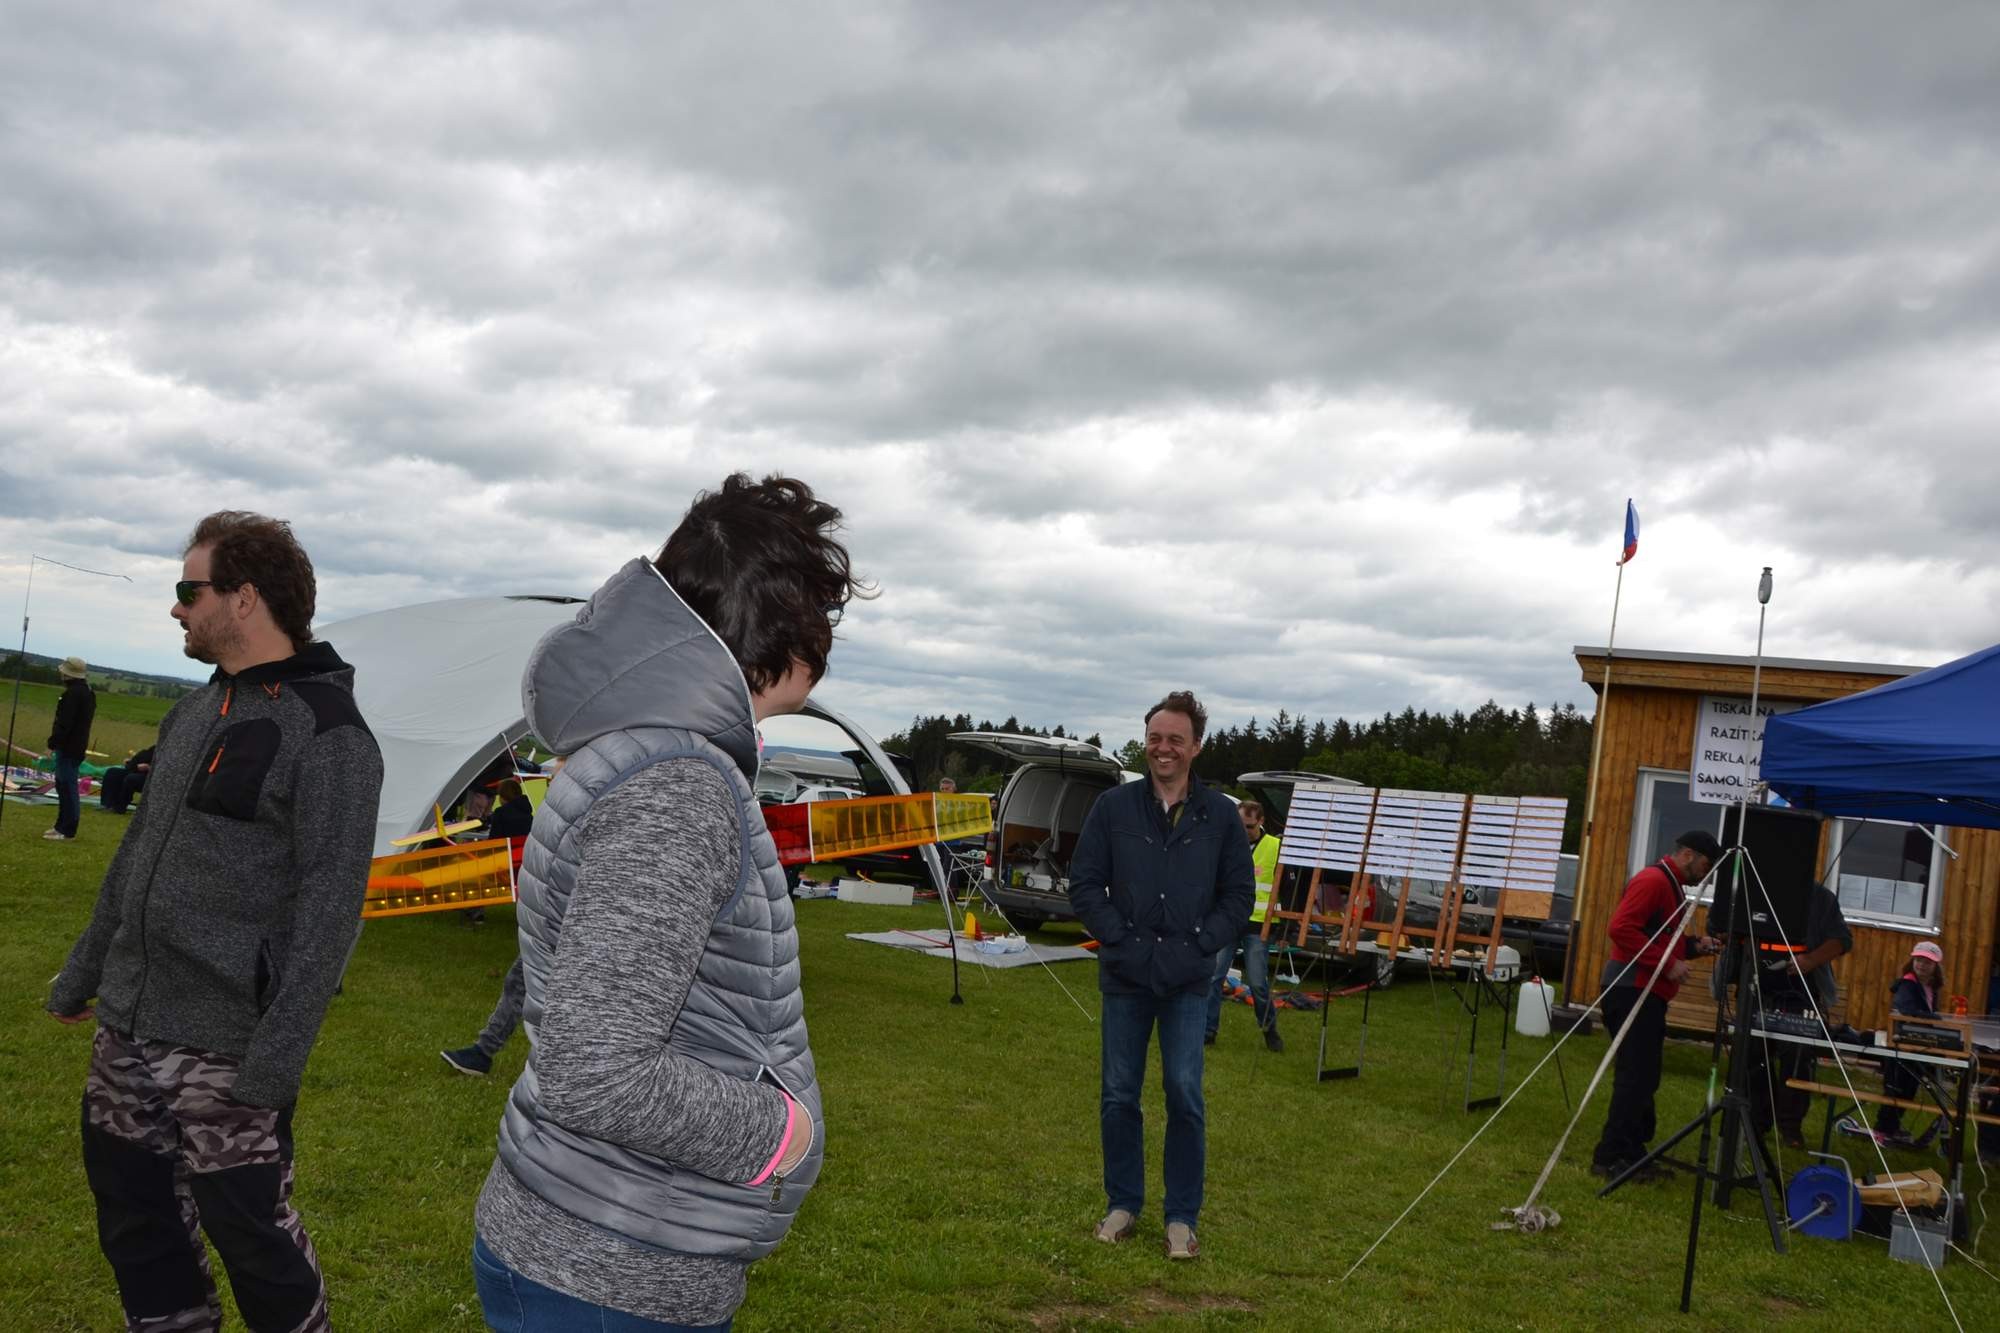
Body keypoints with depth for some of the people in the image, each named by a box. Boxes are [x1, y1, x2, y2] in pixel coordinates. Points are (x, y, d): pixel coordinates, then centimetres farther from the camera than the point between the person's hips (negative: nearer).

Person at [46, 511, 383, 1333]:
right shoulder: (196, 710, 11)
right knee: (135, 1225, 17)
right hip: (127, 1028, 8)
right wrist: (81, 974, 23)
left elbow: (328, 904, -20)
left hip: (223, 1049, -8)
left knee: (251, 1235, 2)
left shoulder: (326, 733, -16)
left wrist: (276, 1061, -23)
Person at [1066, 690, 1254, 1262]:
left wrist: (1198, 946, -7)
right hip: (1125, 977, 1)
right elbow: (1084, 886, 2)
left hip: (1188, 982, -1)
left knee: (1185, 1095, -2)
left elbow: (1238, 894, 5)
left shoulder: (1219, 815, 1)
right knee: (1118, 1095, 8)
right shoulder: (1113, 807, 0)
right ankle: (1123, 1205, 24)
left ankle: (1182, 1218, 11)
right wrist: (1121, 940, -8)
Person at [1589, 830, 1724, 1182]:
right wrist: (1668, 964, -22)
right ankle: (1611, 1158, -4)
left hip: (1647, 993, 11)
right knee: (1636, 1077, -8)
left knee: (1641, 1077, 14)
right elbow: (1622, 928, -24)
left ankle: (1630, 1153, 21)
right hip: (1633, 991, -11)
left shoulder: (1670, 886, 19)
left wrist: (1694, 945, 8)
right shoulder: (1653, 881, -13)